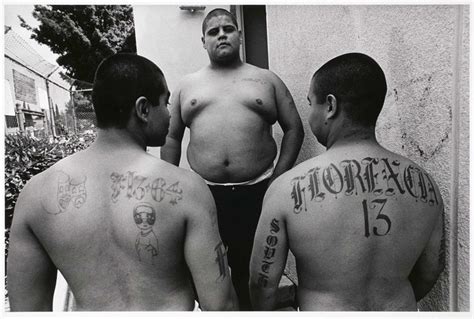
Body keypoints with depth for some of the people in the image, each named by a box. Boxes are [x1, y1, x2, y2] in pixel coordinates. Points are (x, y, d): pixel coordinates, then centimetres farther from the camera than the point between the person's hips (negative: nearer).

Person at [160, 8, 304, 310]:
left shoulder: (267, 79, 8)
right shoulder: (187, 85, 11)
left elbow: (294, 128, 7)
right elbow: (172, 137, 13)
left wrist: (279, 176, -3)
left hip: (257, 192, -1)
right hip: (205, 194, 1)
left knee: (255, 267, 11)